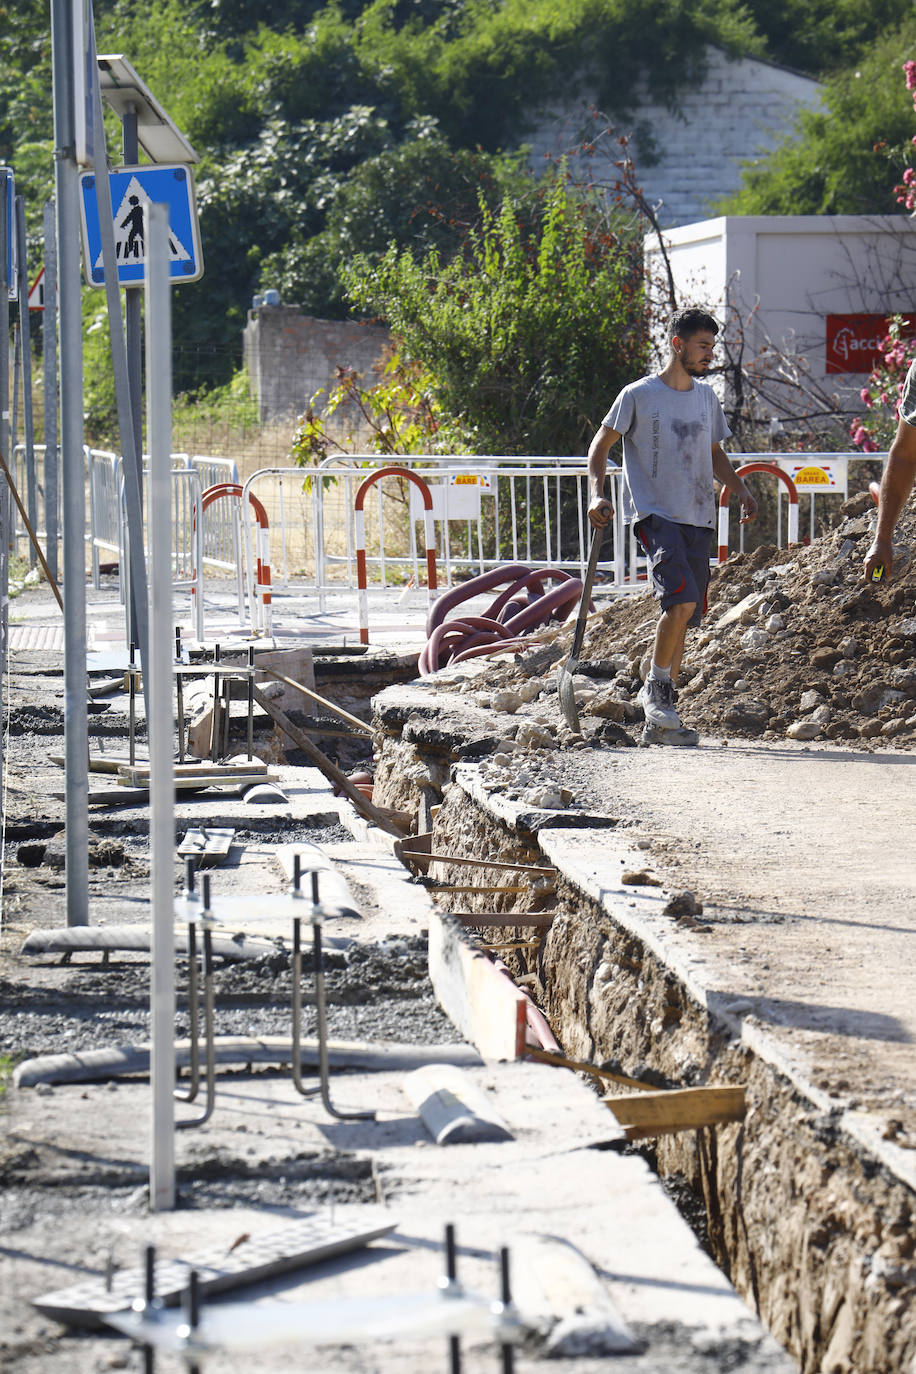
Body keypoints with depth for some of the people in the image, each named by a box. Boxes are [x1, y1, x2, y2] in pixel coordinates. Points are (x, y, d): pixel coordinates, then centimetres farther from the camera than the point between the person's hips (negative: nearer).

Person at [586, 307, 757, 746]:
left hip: (698, 519, 6)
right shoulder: (638, 395, -2)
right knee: (681, 599, -24)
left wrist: (741, 491, 11)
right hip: (654, 513, -6)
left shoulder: (706, 397, 15)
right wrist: (596, 495, -11)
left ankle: (659, 721, 10)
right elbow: (601, 445, 4)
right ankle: (658, 689, -6)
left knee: (682, 614, 4)